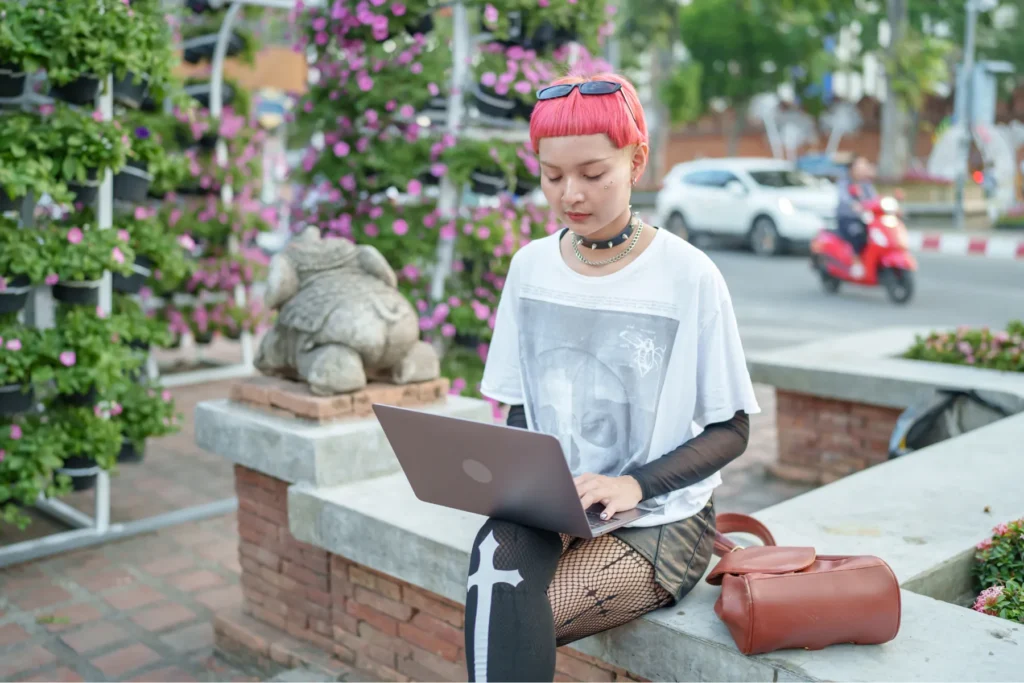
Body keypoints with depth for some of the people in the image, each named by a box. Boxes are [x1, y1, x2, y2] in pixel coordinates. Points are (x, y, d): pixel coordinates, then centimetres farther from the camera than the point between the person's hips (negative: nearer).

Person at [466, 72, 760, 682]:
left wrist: (635, 484, -19)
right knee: (495, 552, -31)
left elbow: (731, 428, -3)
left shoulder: (688, 276, -8)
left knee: (497, 622, -27)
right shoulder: (532, 267, 5)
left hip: (662, 517, -3)